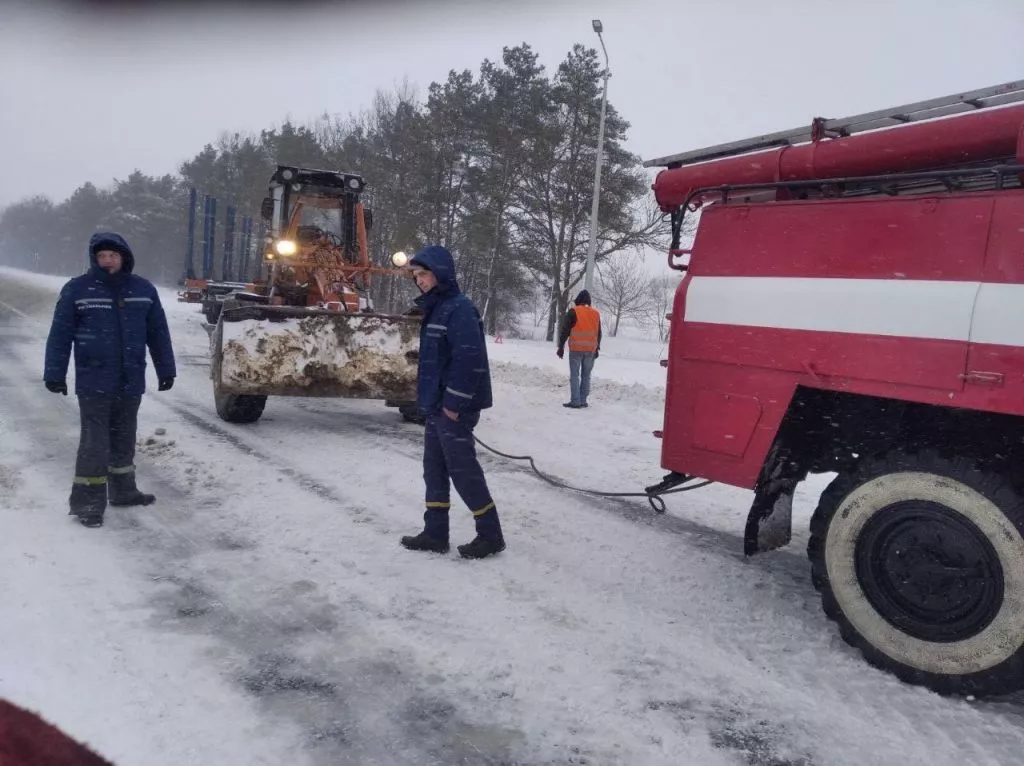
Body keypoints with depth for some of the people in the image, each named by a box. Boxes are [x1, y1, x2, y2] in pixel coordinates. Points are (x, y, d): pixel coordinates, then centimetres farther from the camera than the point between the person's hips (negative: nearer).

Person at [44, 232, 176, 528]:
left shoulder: (144, 289, 4)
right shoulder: (76, 290, -5)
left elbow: (158, 333, 9)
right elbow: (60, 335, -4)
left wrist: (166, 370, 10)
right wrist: (54, 374, -6)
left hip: (131, 382, 4)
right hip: (93, 383, -4)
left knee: (124, 438, 16)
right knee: (95, 443, -4)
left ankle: (123, 490, 30)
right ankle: (87, 503, 4)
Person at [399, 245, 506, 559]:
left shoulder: (459, 308, -16)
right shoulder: (436, 308, 15)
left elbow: (470, 359, -23)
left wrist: (454, 403, -21)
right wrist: (433, 400, 17)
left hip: (454, 408, -10)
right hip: (438, 406, 10)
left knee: (463, 469, -3)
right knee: (435, 468, 13)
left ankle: (490, 534, 8)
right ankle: (435, 533, 22)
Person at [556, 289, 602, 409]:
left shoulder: (573, 312, -7)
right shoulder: (596, 314, 9)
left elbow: (564, 330, -6)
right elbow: (599, 334, 16)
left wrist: (561, 346, 0)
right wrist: (597, 349, 24)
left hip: (576, 349, -4)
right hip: (590, 350, 4)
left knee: (574, 375, -2)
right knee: (586, 376, 9)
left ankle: (575, 402, -6)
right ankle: (583, 401, 9)